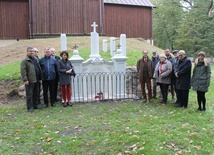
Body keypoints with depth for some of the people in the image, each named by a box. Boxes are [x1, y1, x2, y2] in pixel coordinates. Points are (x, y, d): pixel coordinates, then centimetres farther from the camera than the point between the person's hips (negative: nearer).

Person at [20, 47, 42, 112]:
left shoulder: (36, 59, 15)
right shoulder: (24, 61, -8)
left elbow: (39, 69, 20)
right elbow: (23, 71, -14)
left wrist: (40, 77, 14)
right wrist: (25, 80, -19)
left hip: (36, 80, 7)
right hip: (29, 81, -7)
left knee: (36, 93, 14)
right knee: (29, 94, -1)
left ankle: (35, 105, 26)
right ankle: (30, 107, 6)